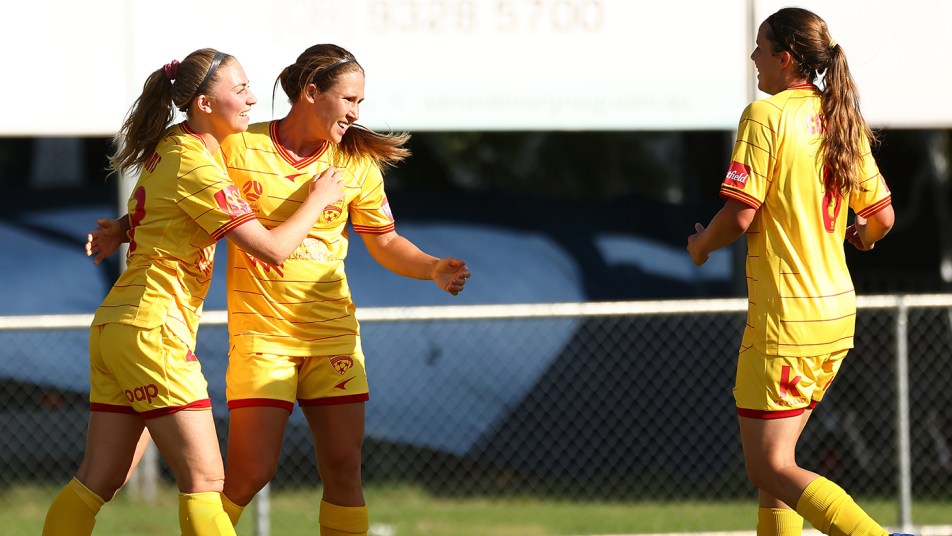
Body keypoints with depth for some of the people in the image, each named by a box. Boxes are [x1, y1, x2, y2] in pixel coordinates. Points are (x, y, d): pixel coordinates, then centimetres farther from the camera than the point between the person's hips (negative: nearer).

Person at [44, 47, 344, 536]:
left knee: (99, 480, 10)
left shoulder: (168, 148, 13)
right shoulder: (196, 166, -15)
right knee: (204, 480, -10)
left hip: (113, 327, 10)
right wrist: (317, 201, -1)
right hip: (153, 330, -10)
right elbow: (272, 248, -15)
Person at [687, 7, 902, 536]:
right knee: (771, 461, 16)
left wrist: (701, 245, 3)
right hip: (838, 310, 8)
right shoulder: (842, 120, 8)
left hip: (787, 315, -8)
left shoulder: (766, 115, -13)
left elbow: (740, 216, -18)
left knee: (770, 469, -6)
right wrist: (861, 238, 35)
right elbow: (882, 217, 11)